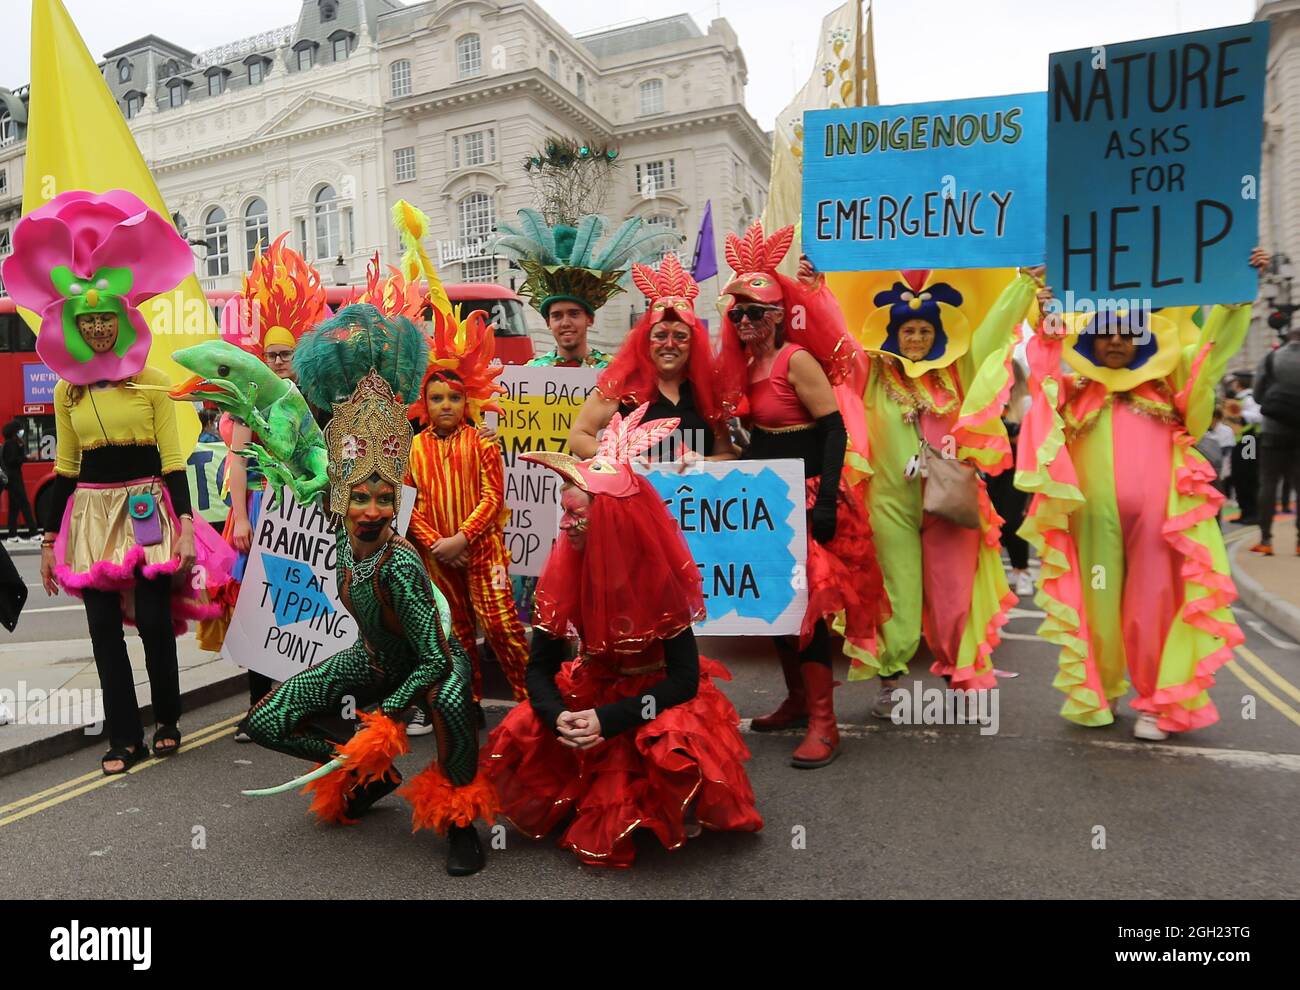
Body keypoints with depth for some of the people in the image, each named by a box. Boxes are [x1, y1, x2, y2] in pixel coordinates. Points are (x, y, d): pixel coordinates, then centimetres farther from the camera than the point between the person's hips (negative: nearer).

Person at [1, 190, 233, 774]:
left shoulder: (152, 383, -1)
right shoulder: (68, 390, 9)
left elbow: (173, 461, -3)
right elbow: (65, 468, 12)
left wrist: (186, 525, -10)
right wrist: (49, 538, 11)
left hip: (148, 509, -3)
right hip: (91, 513, 4)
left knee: (154, 620, -4)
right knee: (104, 627, 3)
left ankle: (168, 721, 19)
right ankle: (124, 738, 15)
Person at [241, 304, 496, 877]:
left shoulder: (398, 566, -35)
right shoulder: (344, 535, -18)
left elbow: (435, 661, -31)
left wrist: (382, 719, -28)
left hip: (431, 658, -7)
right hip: (373, 659, 7)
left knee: (451, 704, -43)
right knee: (266, 723, 2)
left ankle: (458, 816, -16)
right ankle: (371, 774, 21)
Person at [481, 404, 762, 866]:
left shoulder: (658, 580, -23)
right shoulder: (563, 575, -12)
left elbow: (684, 679, -21)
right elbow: (540, 666, -7)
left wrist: (609, 719, -30)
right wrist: (557, 715, -28)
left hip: (658, 696, -4)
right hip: (592, 689, 5)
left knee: (675, 750, -35)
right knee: (516, 739, -16)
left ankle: (670, 821, 1)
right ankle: (584, 811, 12)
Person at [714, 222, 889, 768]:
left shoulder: (797, 360, -14)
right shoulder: (747, 364, 9)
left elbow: (835, 429, -19)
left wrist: (826, 500, -25)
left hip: (805, 495, -8)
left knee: (805, 600, -7)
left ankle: (823, 723, 3)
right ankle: (796, 699, 29)